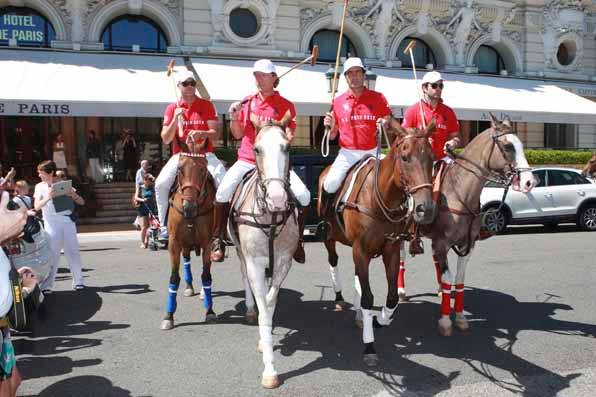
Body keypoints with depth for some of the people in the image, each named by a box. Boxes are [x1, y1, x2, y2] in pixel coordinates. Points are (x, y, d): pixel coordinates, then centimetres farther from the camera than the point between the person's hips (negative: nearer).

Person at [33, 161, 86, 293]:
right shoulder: (40, 186, 6)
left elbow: (81, 202, 6)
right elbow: (37, 206, -7)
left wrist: (73, 194, -14)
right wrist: (48, 197, -24)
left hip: (68, 222, 1)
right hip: (52, 224, -1)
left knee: (73, 252, 2)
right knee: (52, 254, -6)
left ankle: (78, 282, 11)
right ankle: (46, 286, -3)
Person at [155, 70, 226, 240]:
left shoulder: (207, 105, 5)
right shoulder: (171, 108, 8)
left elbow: (215, 134, -1)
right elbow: (166, 139, 3)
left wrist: (201, 133, -21)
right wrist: (175, 119, -11)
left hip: (204, 153, -1)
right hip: (180, 154, 1)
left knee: (224, 180, -25)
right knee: (161, 183, -20)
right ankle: (164, 225, -4)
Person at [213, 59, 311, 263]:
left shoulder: (286, 105, 4)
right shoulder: (247, 102, 10)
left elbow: (289, 137, 0)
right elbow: (238, 134, 12)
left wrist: (286, 138, -22)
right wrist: (234, 117, -5)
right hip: (247, 160, 1)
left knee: (303, 195, -18)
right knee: (223, 191, -22)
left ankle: (297, 240, 5)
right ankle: (218, 239, -2)